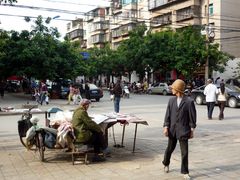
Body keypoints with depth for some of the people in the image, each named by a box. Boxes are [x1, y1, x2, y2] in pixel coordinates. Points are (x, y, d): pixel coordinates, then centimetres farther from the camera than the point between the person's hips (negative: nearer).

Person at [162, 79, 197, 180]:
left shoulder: (189, 102, -8)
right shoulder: (171, 100, 3)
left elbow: (192, 117, -4)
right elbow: (168, 115, 5)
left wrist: (192, 130, -4)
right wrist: (166, 127, -2)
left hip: (183, 130, -3)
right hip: (172, 129, 3)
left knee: (184, 152, 1)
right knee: (170, 149, 18)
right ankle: (166, 164, 43)